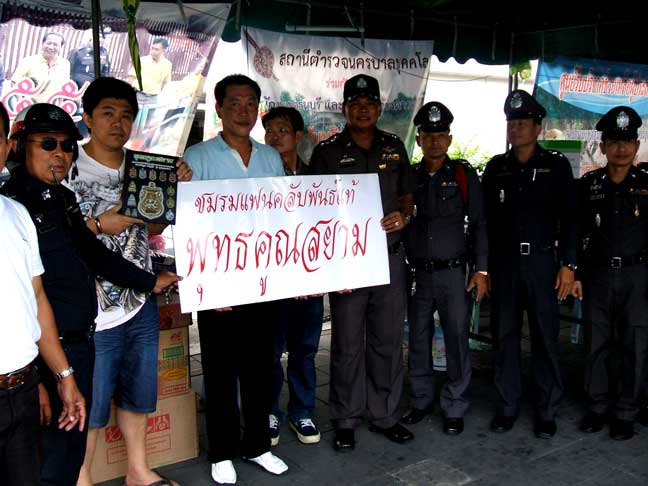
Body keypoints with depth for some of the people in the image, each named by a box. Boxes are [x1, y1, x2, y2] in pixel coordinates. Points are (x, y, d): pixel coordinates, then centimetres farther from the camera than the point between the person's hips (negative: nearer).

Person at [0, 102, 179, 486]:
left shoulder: (63, 198, 11)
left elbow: (92, 253, 21)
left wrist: (151, 282, 24)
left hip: (80, 339, 8)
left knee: (75, 440, 20)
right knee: (57, 451, 4)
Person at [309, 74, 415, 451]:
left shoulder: (394, 147, 11)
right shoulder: (328, 151, 0)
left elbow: (407, 192, 20)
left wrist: (405, 215, -4)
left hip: (390, 256, 3)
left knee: (389, 340, 10)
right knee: (347, 344, 3)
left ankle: (385, 416, 25)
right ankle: (346, 421, 18)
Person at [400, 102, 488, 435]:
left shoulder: (464, 175, 3)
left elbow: (478, 224, 3)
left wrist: (480, 270, -3)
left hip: (453, 273, -2)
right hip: (417, 273, 2)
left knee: (457, 341, 1)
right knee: (418, 341, 10)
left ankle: (454, 408, 16)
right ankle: (421, 401, 26)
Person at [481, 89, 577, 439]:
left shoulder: (556, 166, 3)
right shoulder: (496, 168, 9)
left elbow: (569, 219, 1)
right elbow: (486, 219, 9)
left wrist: (568, 265, -6)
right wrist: (482, 266, 5)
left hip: (542, 262, -2)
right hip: (503, 263, 2)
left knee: (545, 337, 1)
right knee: (504, 335, 6)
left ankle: (546, 412, 14)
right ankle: (507, 407, 18)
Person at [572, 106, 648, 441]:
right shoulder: (588, 185, 4)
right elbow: (577, 234, 6)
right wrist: (576, 274, 2)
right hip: (597, 274, 1)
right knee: (598, 343, 7)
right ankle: (598, 405, 21)